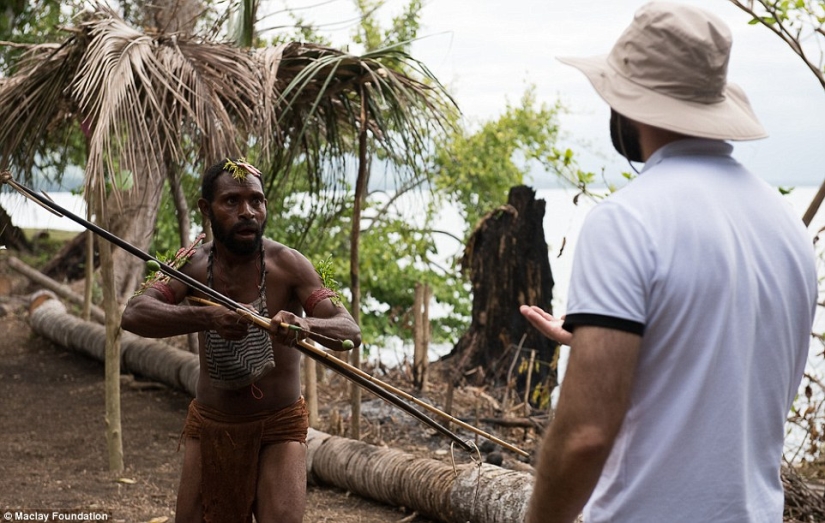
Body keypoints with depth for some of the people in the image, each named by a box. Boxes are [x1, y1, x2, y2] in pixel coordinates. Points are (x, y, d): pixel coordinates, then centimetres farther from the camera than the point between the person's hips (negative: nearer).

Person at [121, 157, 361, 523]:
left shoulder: (287, 266, -13)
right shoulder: (194, 266, -5)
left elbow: (350, 331, -21)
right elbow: (133, 314, -21)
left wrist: (306, 324, -44)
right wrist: (208, 317, -39)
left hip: (277, 429, -3)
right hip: (209, 426, 3)